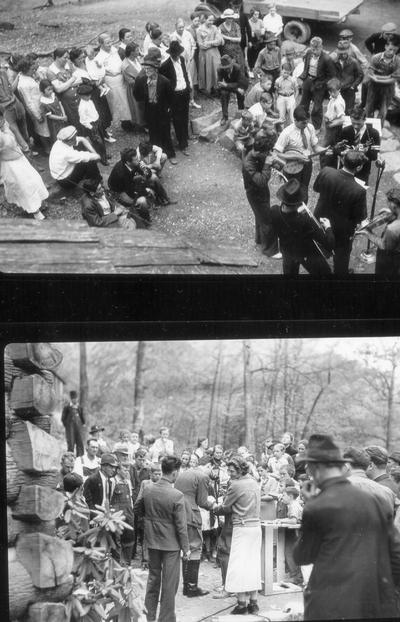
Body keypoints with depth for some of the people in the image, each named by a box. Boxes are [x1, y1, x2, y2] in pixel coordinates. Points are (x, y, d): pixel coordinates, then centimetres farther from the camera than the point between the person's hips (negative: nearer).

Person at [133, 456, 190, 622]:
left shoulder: (147, 490, -6)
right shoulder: (177, 496, -21)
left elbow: (136, 509, 8)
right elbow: (181, 525, -16)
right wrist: (186, 548, -8)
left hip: (152, 540, 5)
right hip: (170, 543, -5)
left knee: (153, 578, 20)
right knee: (169, 583, 7)